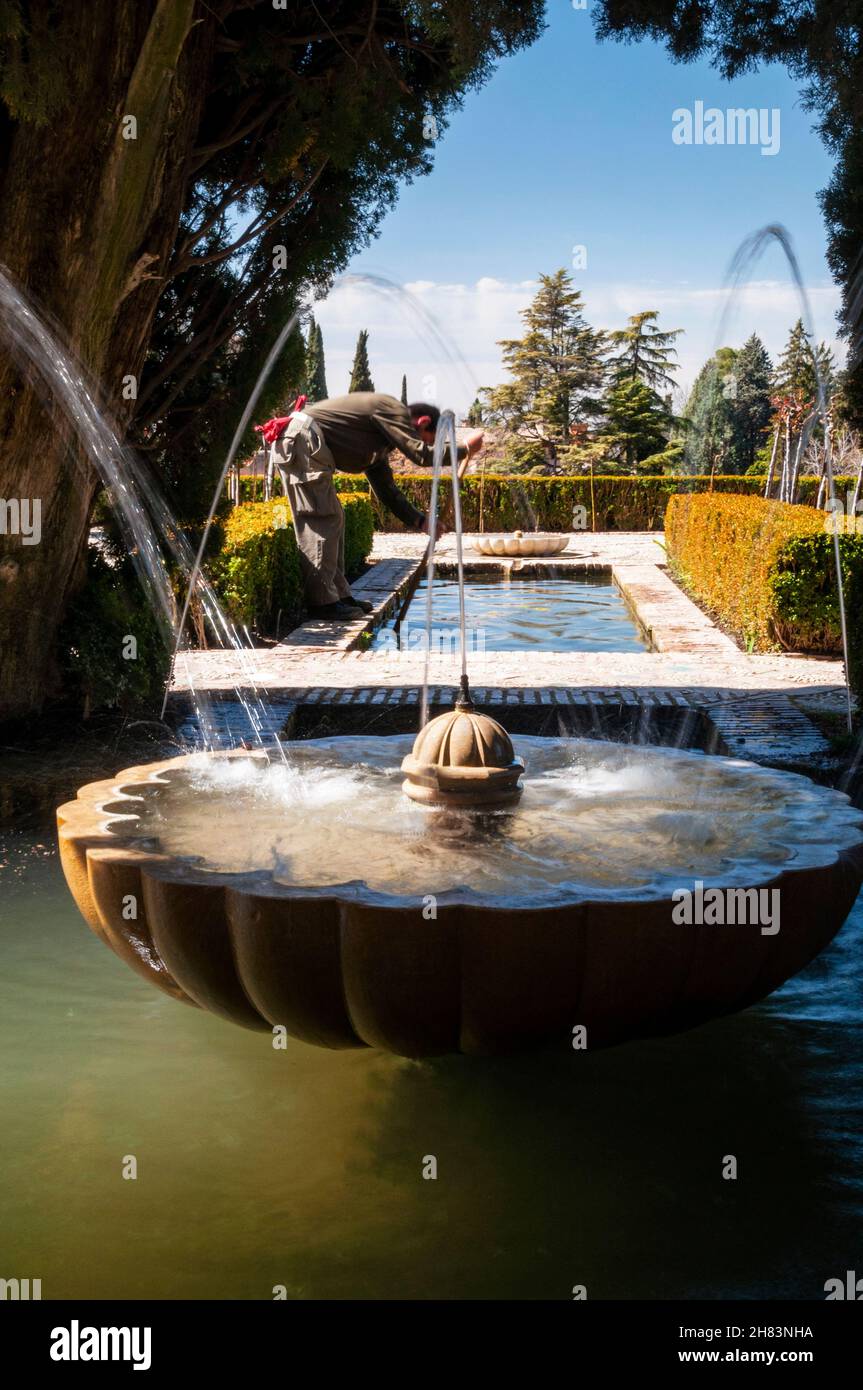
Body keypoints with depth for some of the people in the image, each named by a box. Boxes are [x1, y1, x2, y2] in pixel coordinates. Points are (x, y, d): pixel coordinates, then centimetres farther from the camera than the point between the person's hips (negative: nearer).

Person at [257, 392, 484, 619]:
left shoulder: (379, 446, 24)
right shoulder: (393, 409, -4)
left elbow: (387, 490, 28)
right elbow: (421, 455, -13)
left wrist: (420, 521, 24)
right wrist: (465, 449, 0)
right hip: (300, 438, -11)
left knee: (332, 519, 14)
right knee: (323, 520, -9)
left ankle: (339, 594, 18)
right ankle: (322, 601, -7)